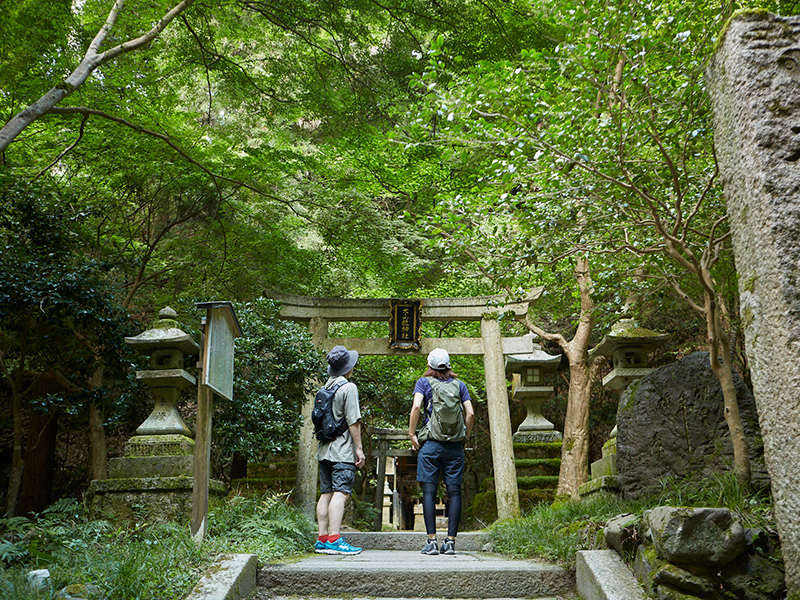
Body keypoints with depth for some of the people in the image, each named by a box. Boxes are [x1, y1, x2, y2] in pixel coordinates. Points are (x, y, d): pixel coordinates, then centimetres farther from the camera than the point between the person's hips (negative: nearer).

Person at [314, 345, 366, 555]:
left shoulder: (325, 387, 14)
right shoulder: (348, 387, -9)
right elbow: (353, 422, -12)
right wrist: (359, 448, -7)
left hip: (324, 449, 8)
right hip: (343, 451, -8)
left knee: (326, 494, 8)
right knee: (340, 493, -10)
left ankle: (322, 539, 10)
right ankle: (334, 540, -15)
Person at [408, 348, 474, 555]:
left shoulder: (423, 382, 4)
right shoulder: (459, 384, 11)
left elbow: (416, 407, -12)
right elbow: (470, 414, 3)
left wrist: (411, 434, -4)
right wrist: (464, 438, 12)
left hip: (430, 444, -2)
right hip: (455, 445, 2)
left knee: (429, 491, 0)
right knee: (454, 492, 4)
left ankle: (432, 541, -3)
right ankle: (450, 541, 3)